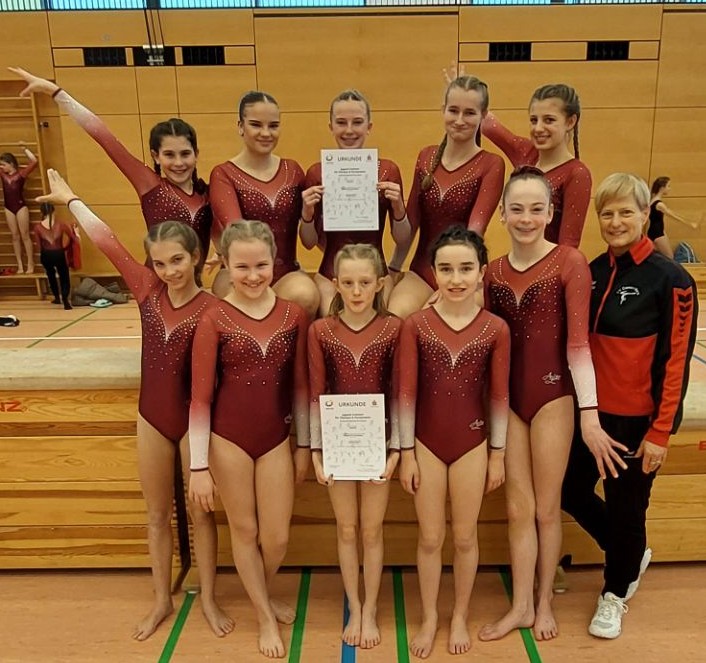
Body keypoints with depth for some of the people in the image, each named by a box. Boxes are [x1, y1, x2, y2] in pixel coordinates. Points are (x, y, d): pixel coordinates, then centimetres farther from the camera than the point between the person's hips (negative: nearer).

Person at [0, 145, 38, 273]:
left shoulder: (21, 173, -4)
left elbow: (34, 161, -11)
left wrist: (24, 149, -7)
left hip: (21, 206, -5)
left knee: (25, 235, -2)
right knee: (15, 236, 6)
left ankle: (30, 264, 2)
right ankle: (19, 265, 8)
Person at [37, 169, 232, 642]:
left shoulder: (212, 309, -19)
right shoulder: (148, 291, -5)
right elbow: (107, 242, 3)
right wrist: (70, 200, 12)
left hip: (193, 419, -4)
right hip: (151, 418, 5)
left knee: (200, 512, 13)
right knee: (158, 515, 18)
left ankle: (209, 599, 32)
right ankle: (163, 600, 37)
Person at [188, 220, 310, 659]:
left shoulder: (294, 315, -4)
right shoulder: (214, 320, -11)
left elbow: (300, 386, 4)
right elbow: (200, 397, -9)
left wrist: (305, 445, 8)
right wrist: (199, 466, -9)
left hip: (277, 440, 2)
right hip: (228, 440, -2)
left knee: (277, 538, 10)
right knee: (244, 531, 14)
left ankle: (266, 595, 44)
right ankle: (265, 617, 37)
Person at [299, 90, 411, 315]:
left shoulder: (388, 170, -2)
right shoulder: (317, 173, -2)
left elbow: (402, 240, 3)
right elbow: (309, 243, 4)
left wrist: (398, 207, -14)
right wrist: (307, 213, -15)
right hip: (331, 275, 0)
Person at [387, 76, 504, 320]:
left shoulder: (491, 165, -4)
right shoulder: (426, 157, 10)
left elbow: (476, 227, -16)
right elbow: (411, 220, 12)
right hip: (421, 271, 3)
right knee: (394, 318, -27)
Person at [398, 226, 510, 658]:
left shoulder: (495, 329, -7)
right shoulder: (416, 324, -8)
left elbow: (499, 395, -2)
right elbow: (407, 392, -6)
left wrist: (498, 454, 2)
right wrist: (406, 452, -4)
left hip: (472, 444, 0)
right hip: (427, 443, 0)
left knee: (465, 537, 14)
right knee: (430, 538, 13)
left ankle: (461, 616, 37)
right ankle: (430, 618, 35)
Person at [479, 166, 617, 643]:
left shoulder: (570, 262, -10)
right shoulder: (494, 271, 4)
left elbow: (578, 342, -14)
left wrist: (589, 413, -16)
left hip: (552, 395, -4)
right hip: (508, 397, 4)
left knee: (547, 508, 12)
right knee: (518, 509, 12)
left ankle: (544, 601, 33)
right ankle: (521, 606, 28)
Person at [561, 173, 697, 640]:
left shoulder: (670, 279, -12)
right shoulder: (593, 272, 3)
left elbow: (675, 362, -12)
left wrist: (660, 432, -13)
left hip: (635, 418, -5)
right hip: (591, 410, 6)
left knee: (625, 506, 10)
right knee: (572, 492, 15)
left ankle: (616, 592, 37)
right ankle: (631, 555, 43)